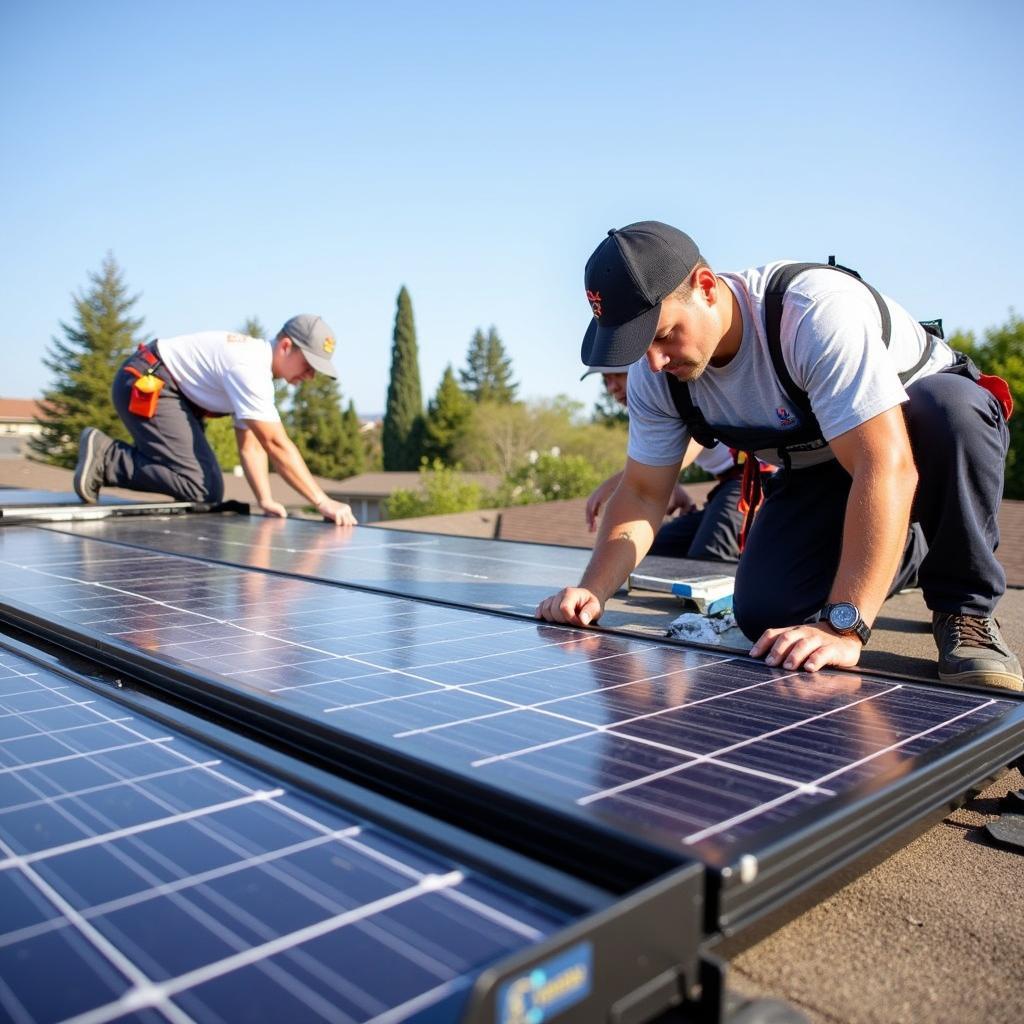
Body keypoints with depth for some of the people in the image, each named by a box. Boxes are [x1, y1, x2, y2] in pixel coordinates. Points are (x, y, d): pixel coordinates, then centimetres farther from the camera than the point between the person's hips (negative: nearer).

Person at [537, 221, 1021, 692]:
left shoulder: (817, 310, -36)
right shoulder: (655, 376, -15)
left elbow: (885, 463, -43)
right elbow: (642, 492, -7)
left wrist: (842, 628, -48)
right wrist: (593, 591, -23)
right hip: (821, 472, 5)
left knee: (948, 407, -39)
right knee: (764, 613, -17)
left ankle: (964, 612, -15)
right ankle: (900, 552, 14)